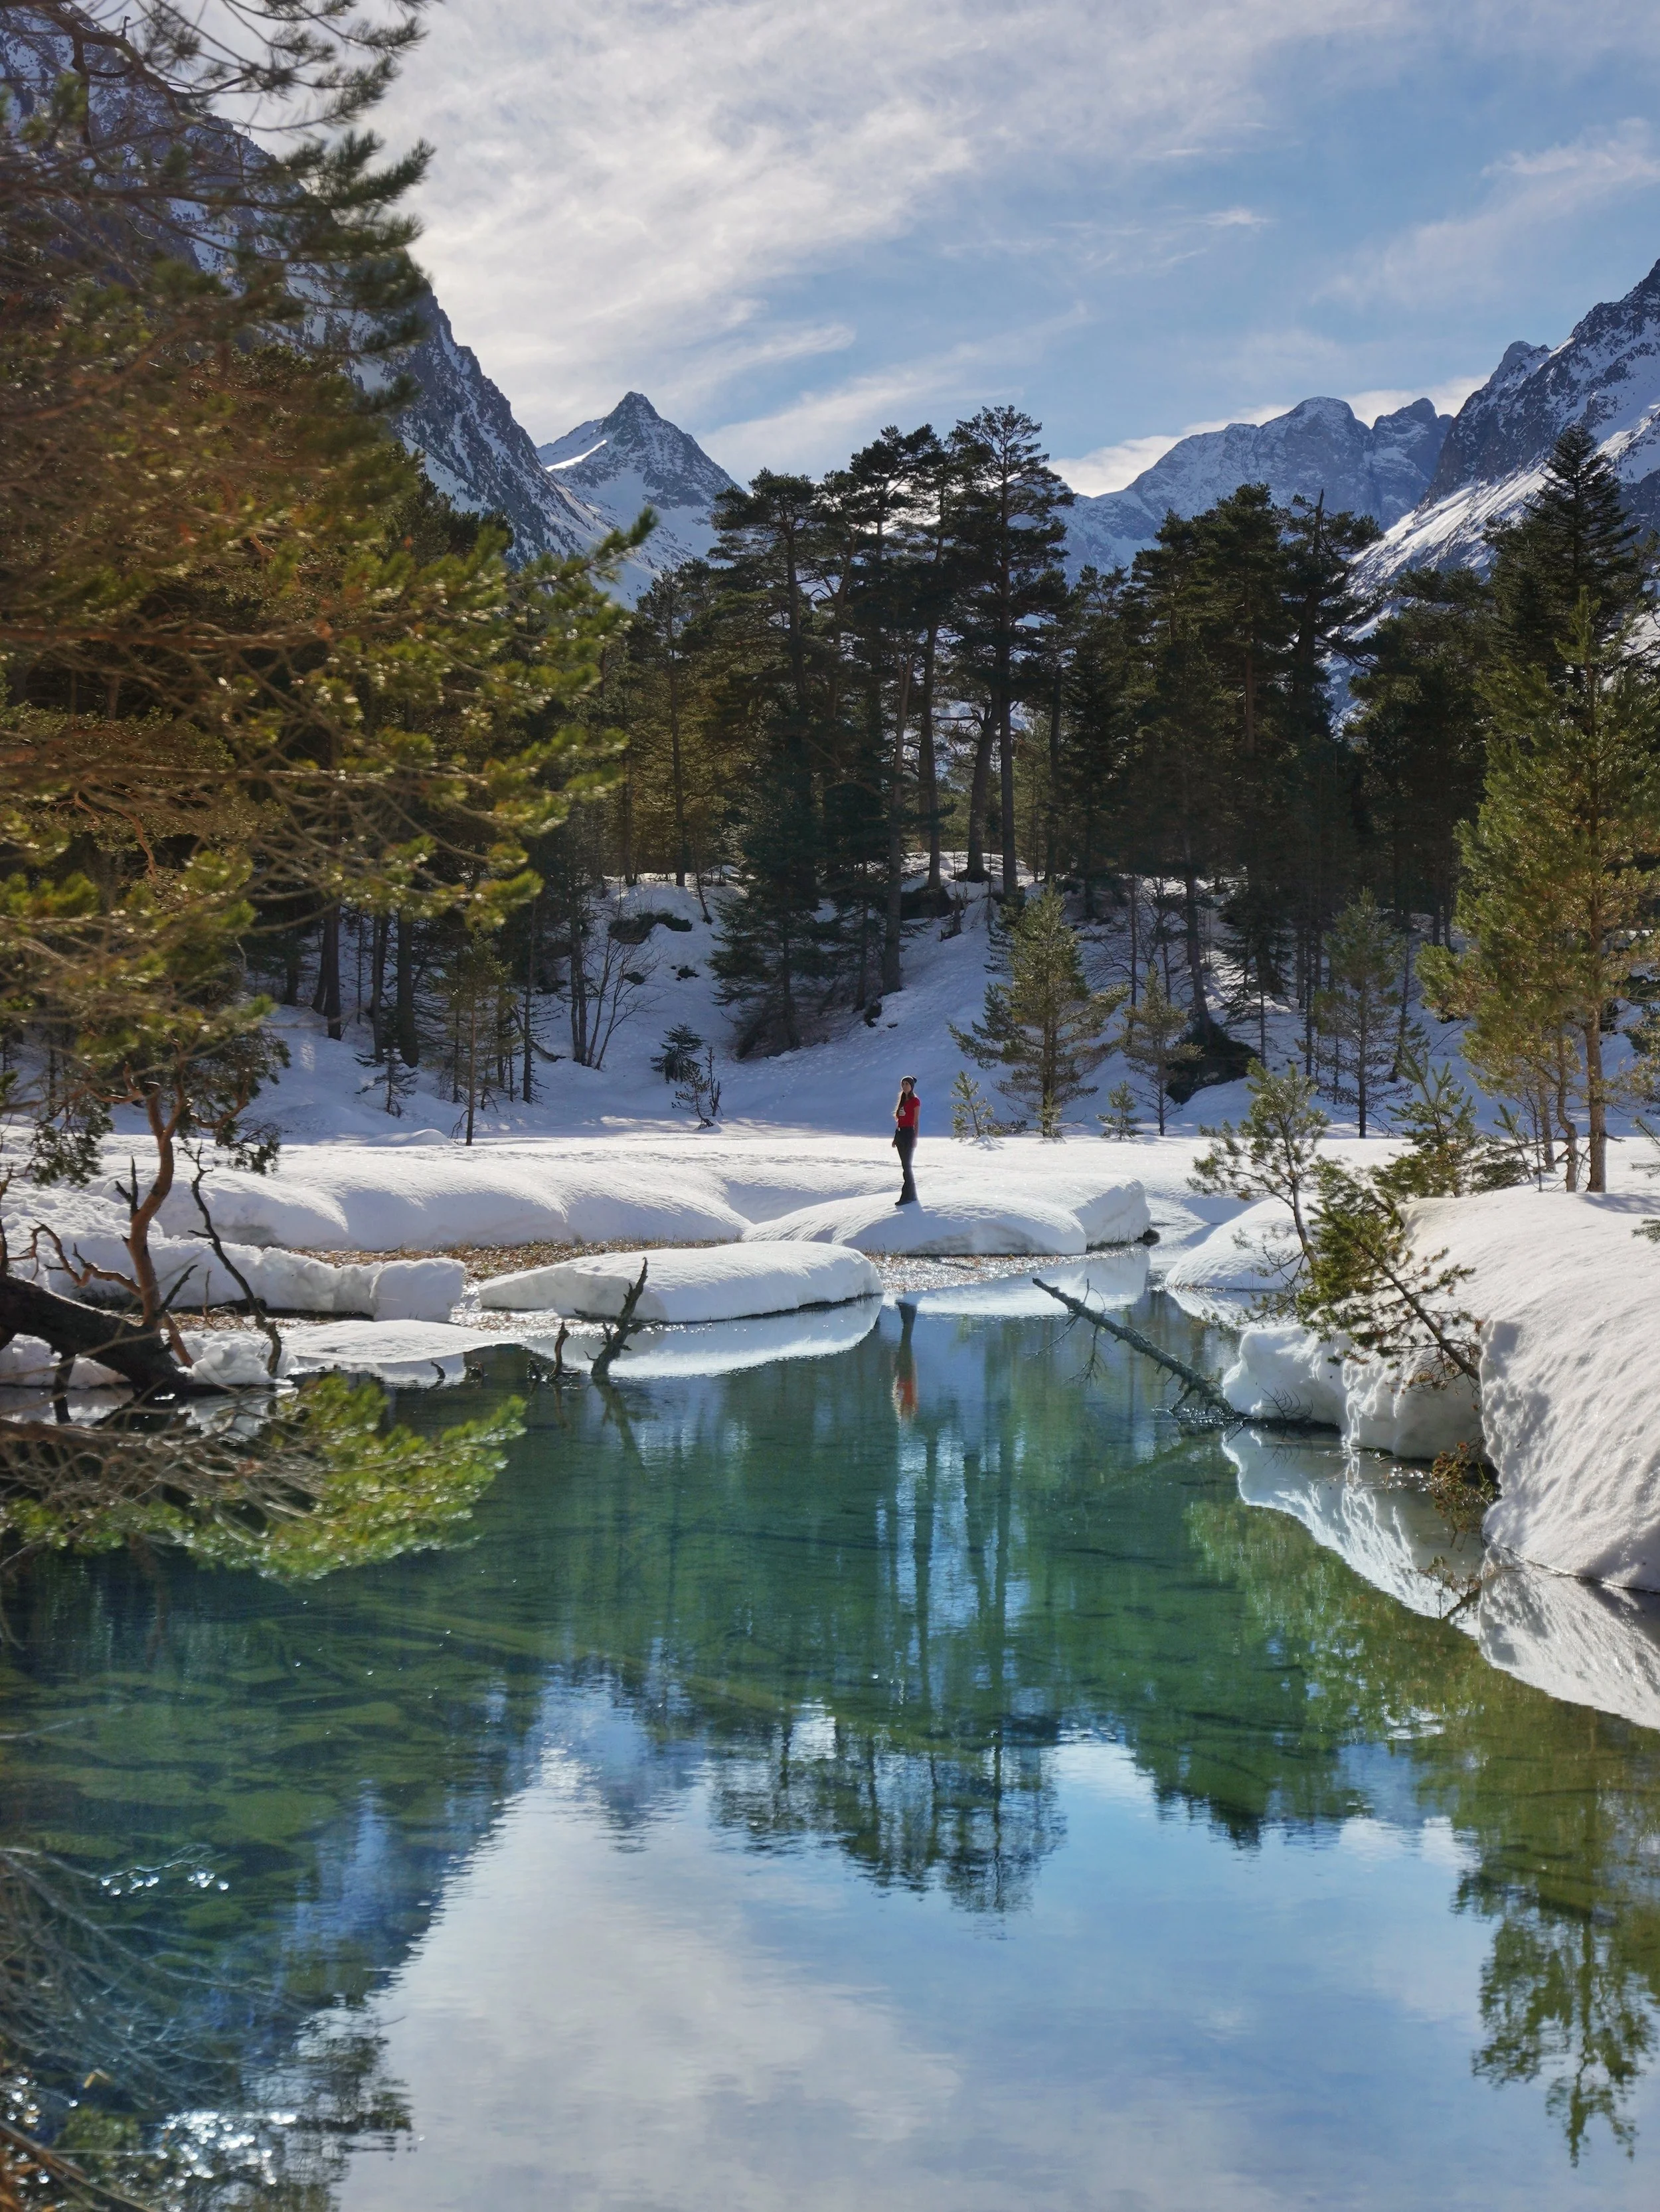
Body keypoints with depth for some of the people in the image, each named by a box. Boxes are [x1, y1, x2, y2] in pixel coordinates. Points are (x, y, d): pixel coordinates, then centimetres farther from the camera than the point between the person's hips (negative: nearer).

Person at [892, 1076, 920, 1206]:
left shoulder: (915, 1101, -6)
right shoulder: (902, 1100, 17)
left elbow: (916, 1121, -9)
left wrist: (915, 1139, -14)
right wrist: (896, 1138, 16)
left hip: (909, 1133, -8)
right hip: (900, 1134, 8)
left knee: (906, 1166, -10)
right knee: (905, 1165, 8)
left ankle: (907, 1196, -10)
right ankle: (912, 1195, 12)